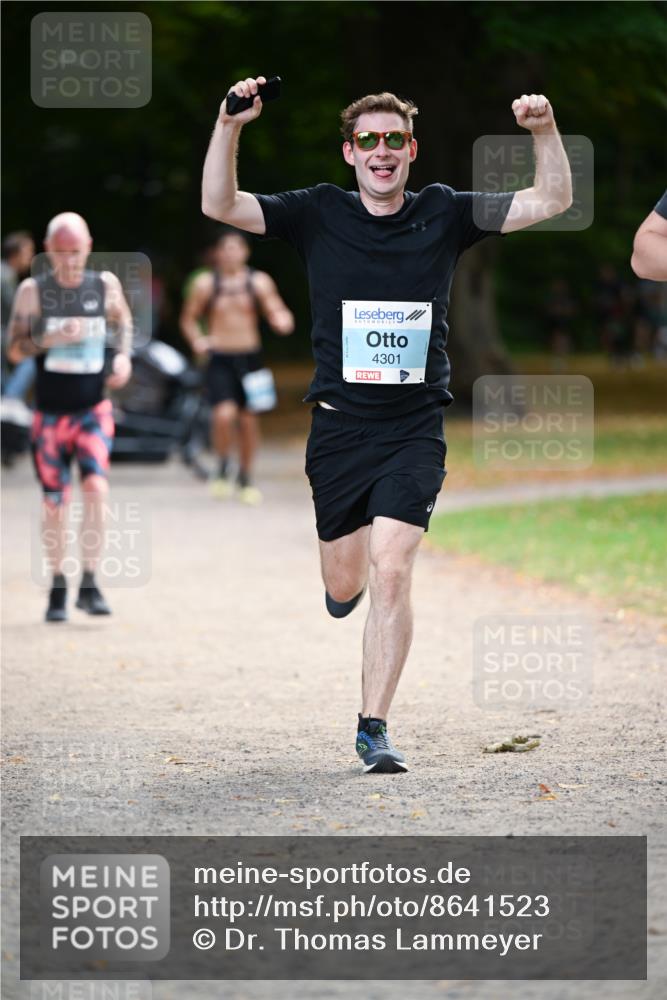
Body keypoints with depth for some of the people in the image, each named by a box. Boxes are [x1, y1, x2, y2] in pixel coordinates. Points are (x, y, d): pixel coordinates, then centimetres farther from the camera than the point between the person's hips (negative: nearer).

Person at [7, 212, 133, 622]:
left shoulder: (105, 285, 0)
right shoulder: (33, 291, -4)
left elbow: (123, 320, 20)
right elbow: (15, 349, -5)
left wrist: (124, 356, 2)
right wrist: (52, 338, -22)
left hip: (94, 408, 0)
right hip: (51, 413, 0)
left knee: (96, 486, -20)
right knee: (55, 502, 4)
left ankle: (89, 584, -12)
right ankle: (58, 586, 22)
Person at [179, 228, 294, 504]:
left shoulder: (259, 282, 3)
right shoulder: (204, 283, 2)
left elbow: (277, 314, 0)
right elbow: (188, 319, 9)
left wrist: (283, 321, -24)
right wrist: (197, 339, -10)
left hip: (250, 357, 2)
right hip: (219, 359, -2)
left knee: (248, 419, 5)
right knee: (224, 414, -19)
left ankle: (246, 479, 22)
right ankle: (223, 468, 6)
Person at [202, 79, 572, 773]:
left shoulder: (443, 214, 2)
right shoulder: (319, 215, 1)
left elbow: (552, 200, 0)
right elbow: (220, 206, -6)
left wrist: (545, 132, -18)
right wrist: (228, 127, -20)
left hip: (414, 429, -1)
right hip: (339, 423, 1)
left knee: (391, 572, -14)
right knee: (345, 585, 8)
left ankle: (373, 727, -5)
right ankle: (346, 567, 48)